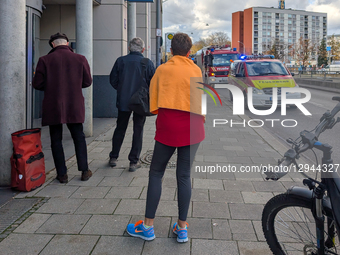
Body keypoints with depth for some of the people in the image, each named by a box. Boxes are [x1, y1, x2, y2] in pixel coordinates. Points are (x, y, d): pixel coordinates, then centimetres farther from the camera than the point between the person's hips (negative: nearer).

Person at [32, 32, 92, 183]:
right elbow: (87, 82, 1)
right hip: (75, 106, 2)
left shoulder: (45, 60, -7)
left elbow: (37, 84, -6)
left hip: (53, 107, -1)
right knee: (79, 137, 15)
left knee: (56, 140, 9)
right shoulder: (80, 59, -2)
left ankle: (62, 174, 12)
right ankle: (84, 171, 16)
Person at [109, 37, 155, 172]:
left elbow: (113, 80, 1)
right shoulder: (148, 63, -8)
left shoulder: (120, 61, -4)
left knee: (120, 129, 17)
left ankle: (113, 157, 24)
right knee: (138, 131, 8)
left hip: (123, 101, 2)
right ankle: (134, 162, 9)